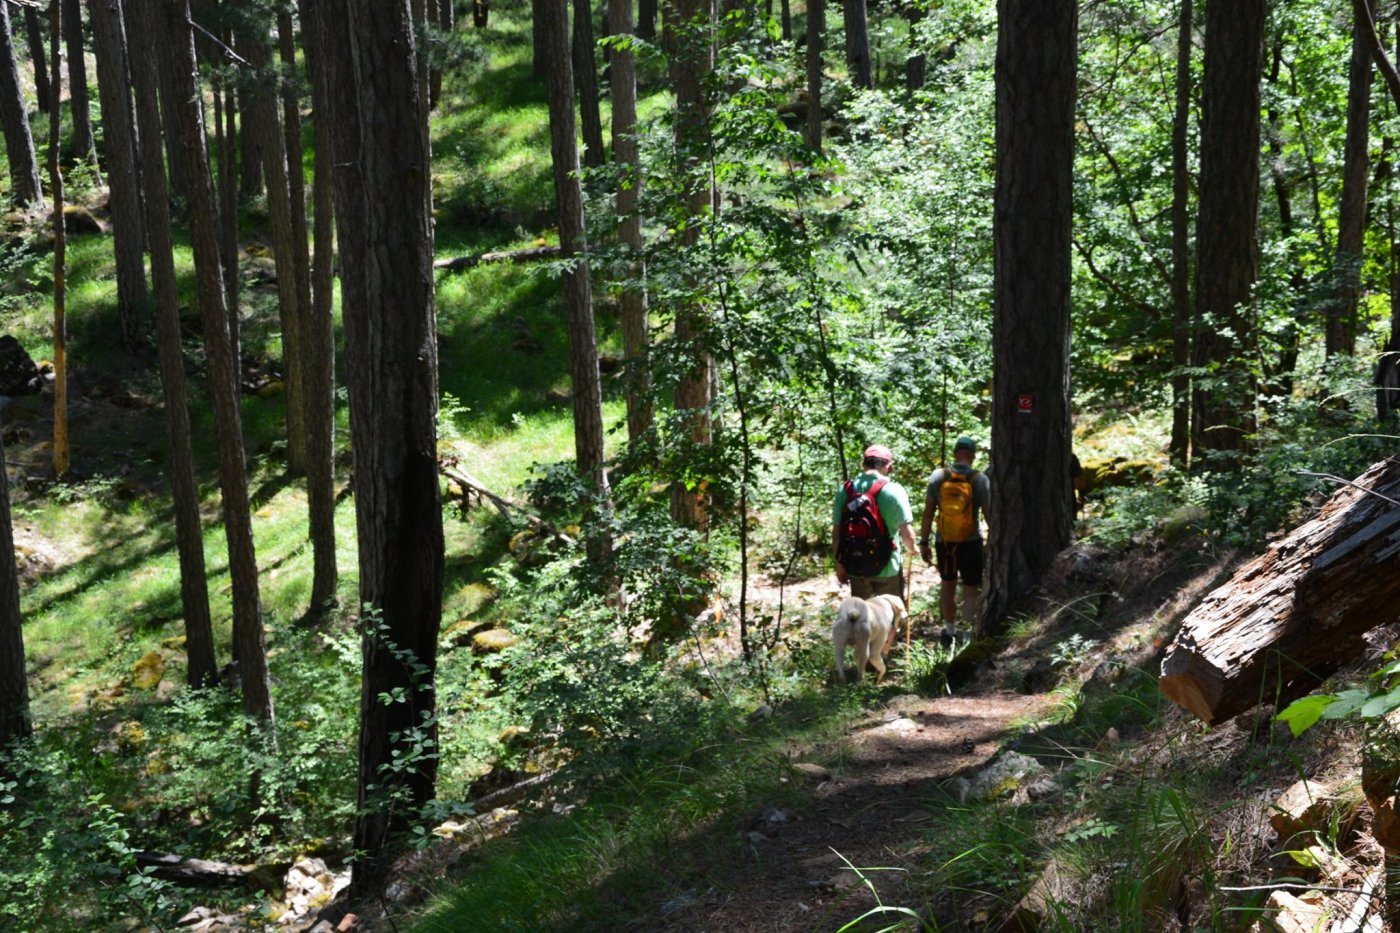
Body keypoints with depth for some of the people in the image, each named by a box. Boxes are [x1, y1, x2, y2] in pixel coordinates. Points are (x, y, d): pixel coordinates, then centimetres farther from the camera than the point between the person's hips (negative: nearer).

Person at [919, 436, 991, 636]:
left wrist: (924, 542, 4)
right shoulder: (980, 479, -9)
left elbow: (928, 513, -3)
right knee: (971, 590, 5)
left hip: (943, 543, 3)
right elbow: (988, 514, -7)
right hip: (971, 543, -3)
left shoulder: (937, 477, -4)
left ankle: (949, 630, 29)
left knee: (947, 584, 19)